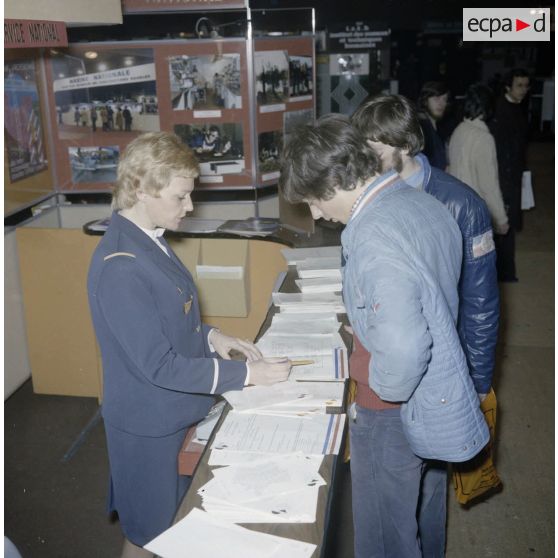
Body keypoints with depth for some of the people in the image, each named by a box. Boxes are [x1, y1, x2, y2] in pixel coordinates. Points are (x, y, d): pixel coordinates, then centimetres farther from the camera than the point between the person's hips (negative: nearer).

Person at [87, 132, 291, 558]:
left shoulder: (146, 239, 0)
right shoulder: (120, 267, -29)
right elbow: (159, 364, -27)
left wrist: (210, 337, -3)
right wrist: (246, 374, -23)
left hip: (175, 412, 9)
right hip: (150, 426, -8)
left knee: (174, 523, 27)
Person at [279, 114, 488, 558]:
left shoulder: (374, 234, -29)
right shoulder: (426, 204, 2)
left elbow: (403, 346, -39)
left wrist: (385, 390, -19)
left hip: (393, 414, -9)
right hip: (435, 397, 9)